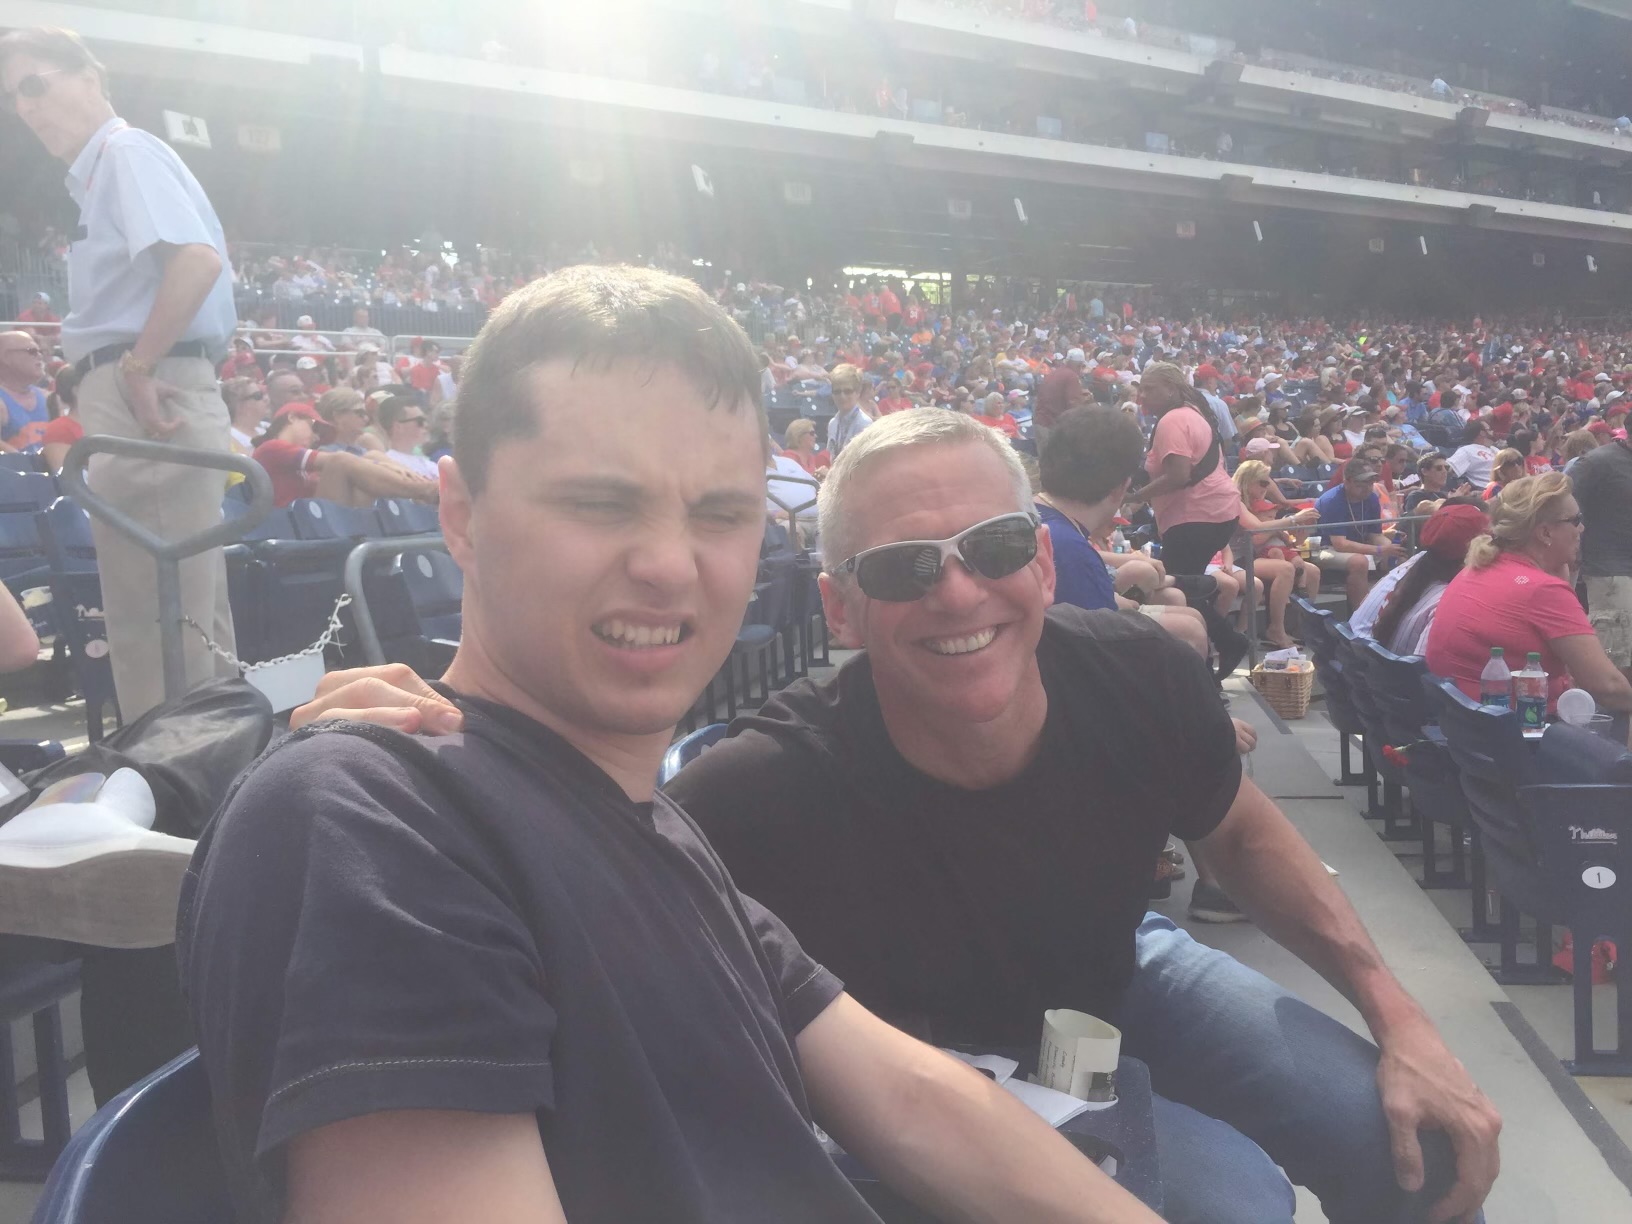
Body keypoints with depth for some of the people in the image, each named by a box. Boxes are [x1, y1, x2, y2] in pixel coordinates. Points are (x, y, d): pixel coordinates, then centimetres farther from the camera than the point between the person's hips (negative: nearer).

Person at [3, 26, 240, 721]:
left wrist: (137, 364, -20)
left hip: (145, 397, -10)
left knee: (151, 626, -9)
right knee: (192, 619, 12)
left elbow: (199, 259, -23)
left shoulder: (125, 152, -4)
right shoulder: (102, 171, 25)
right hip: (154, 398, 10)